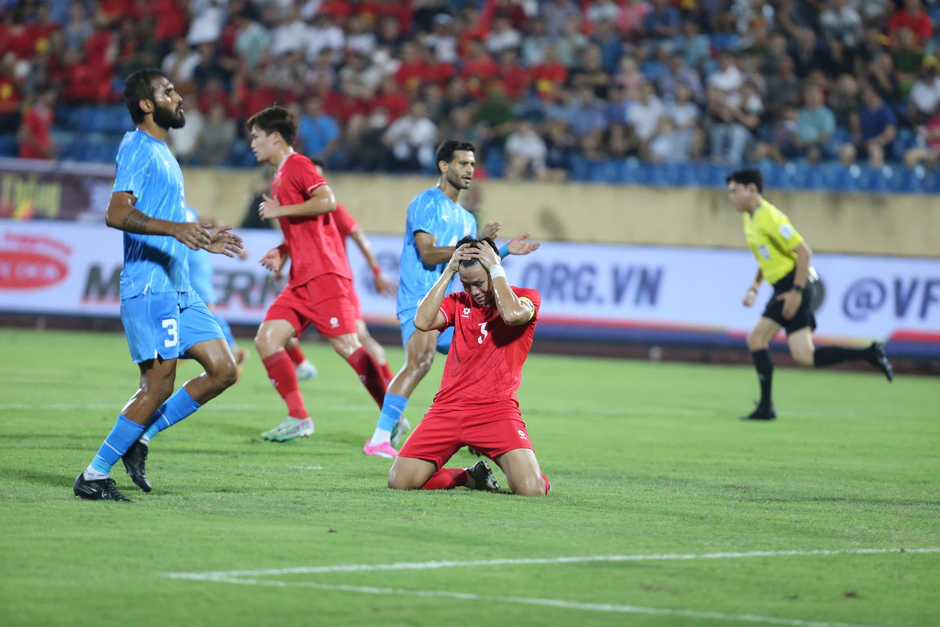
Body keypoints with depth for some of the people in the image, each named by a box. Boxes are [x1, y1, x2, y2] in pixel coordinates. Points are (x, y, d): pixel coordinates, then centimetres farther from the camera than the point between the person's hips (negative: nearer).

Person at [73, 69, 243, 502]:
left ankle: (141, 437, 11)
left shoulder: (163, 153, 22)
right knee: (159, 385, -11)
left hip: (178, 287, 10)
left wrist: (203, 241, 24)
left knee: (223, 369, 3)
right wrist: (175, 228, -32)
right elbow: (117, 213, -22)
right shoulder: (137, 149, -9)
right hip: (148, 286, -10)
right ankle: (94, 475, -3)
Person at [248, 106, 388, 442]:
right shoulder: (281, 176, 24)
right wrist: (282, 251, 14)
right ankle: (298, 419, 0)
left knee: (347, 345, -13)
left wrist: (280, 211, -12)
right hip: (301, 279, 10)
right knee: (266, 340, -1)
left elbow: (327, 201, -21)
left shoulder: (297, 165, -5)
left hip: (323, 274, -10)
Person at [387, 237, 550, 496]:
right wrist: (449, 271, -2)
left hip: (497, 410, -4)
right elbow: (422, 321, -5)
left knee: (532, 489, -24)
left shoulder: (526, 298, 4)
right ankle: (470, 476, 18)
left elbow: (512, 314, -21)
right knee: (399, 481, -8)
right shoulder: (458, 302, 15)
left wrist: (496, 268, -10)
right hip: (448, 407, 4)